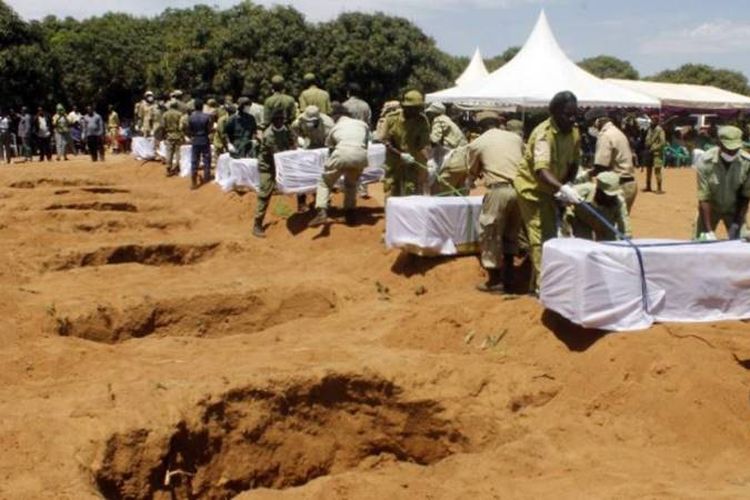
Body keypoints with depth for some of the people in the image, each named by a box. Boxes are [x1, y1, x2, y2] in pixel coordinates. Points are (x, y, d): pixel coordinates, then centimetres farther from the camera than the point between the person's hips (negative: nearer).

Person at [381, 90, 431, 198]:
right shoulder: (392, 118, -8)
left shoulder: (422, 121, -8)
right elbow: (386, 140, -7)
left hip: (414, 163, -1)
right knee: (392, 193, 7)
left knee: (413, 193, -8)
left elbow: (425, 144, -16)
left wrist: (426, 159, -34)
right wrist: (401, 154, -19)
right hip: (394, 163, 1)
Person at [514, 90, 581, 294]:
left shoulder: (574, 133, -6)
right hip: (532, 187, -8)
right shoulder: (543, 133, -29)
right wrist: (563, 188, -56)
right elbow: (541, 170, -42)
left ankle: (539, 281, 28)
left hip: (551, 189, 8)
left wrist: (566, 186, -13)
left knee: (551, 235, 14)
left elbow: (573, 164, 6)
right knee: (539, 238, -11)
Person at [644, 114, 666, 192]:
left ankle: (659, 188, -10)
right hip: (649, 152, 8)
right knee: (648, 170, 15)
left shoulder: (659, 130, -11)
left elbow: (663, 142, -16)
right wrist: (647, 148, 8)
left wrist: (654, 149, -19)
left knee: (657, 170, -12)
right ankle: (648, 186, 27)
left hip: (656, 153, -8)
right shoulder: (650, 129, 11)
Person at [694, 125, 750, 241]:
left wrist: (736, 224, -16)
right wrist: (709, 230, -27)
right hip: (711, 208, -1)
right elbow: (703, 198, -24)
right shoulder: (705, 162, -26)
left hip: (734, 210, 1)